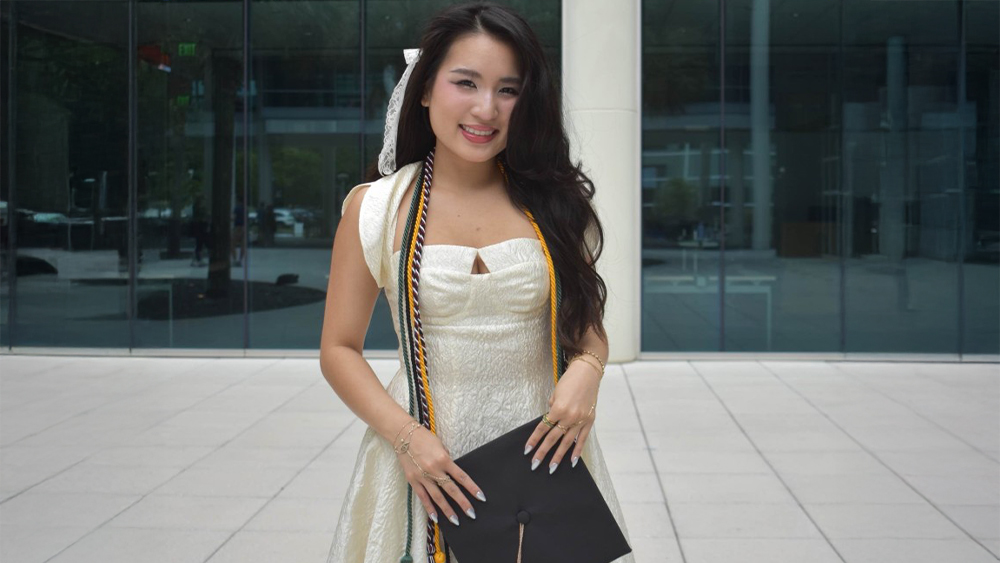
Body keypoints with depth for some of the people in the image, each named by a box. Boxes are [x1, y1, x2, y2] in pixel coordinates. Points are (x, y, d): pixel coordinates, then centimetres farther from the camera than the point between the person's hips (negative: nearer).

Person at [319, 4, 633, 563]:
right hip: (427, 458, -1)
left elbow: (588, 325, 9)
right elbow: (340, 349, 0)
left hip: (542, 453, 2)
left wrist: (586, 371, -13)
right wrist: (404, 435, -15)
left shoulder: (551, 203, 1)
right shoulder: (376, 209, -3)